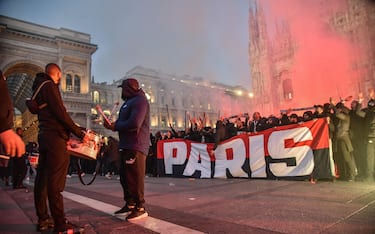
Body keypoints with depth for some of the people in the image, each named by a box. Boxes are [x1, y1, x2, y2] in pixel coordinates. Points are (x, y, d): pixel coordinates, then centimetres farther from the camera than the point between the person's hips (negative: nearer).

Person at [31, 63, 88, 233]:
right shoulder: (49, 86, -8)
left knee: (42, 179, 10)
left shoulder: (39, 86, 21)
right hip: (55, 137, -10)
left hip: (44, 136, 10)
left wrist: (66, 136, 21)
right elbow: (60, 113, -17)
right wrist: (80, 133, -12)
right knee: (55, 182, -11)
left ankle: (43, 220, 20)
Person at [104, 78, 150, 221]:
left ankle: (140, 208, 5)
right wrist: (113, 125, 3)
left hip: (136, 146, -11)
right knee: (125, 176, 15)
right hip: (127, 145, 11)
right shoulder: (129, 102, 22)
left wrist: (115, 126, -11)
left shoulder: (140, 100, -12)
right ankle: (130, 204, 26)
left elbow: (134, 124, -25)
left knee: (134, 178, -5)